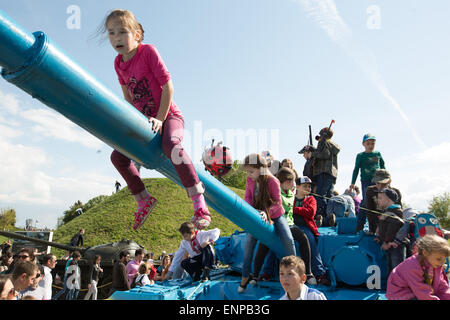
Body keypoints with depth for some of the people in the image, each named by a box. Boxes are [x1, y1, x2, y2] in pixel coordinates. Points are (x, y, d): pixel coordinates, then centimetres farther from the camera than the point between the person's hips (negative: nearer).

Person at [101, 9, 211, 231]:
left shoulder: (148, 51, -15)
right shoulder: (118, 63, 4)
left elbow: (168, 87, -17)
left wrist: (160, 119, -19)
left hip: (169, 116, -7)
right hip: (146, 121, 8)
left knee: (170, 145, -38)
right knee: (118, 156, 2)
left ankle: (199, 203, -36)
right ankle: (143, 200, 17)